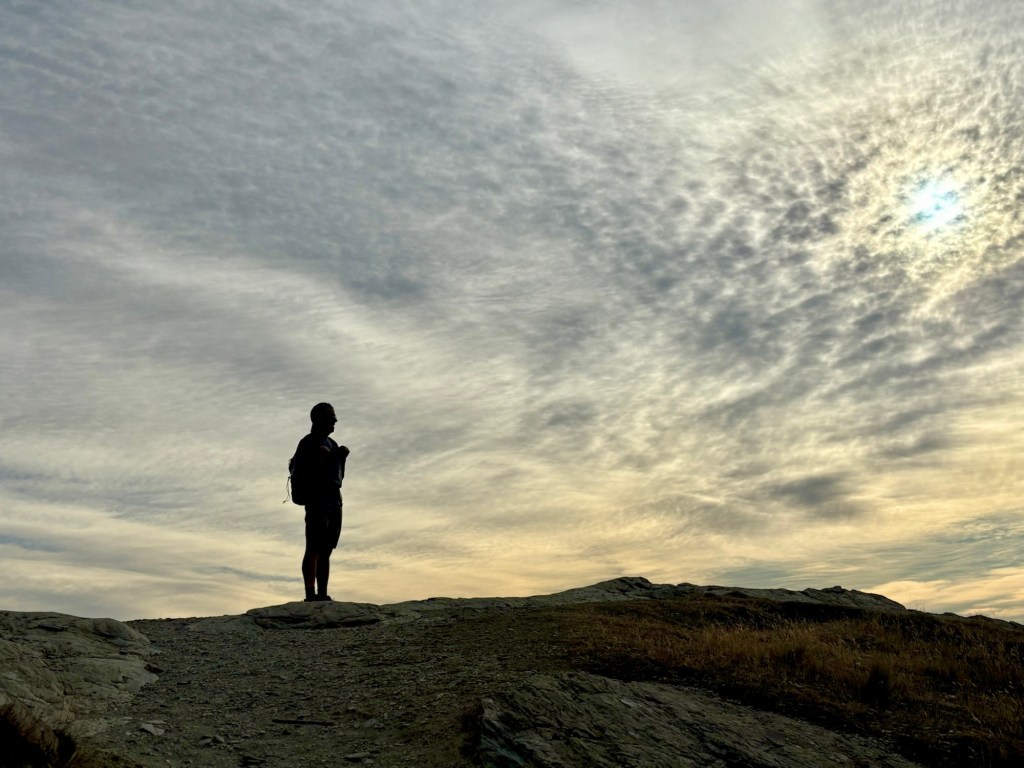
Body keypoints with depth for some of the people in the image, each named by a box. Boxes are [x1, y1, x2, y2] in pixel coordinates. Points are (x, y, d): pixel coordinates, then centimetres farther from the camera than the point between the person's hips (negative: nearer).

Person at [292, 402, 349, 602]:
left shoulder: (332, 444, 22)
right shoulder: (308, 443, 0)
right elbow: (300, 473, -9)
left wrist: (342, 458, 10)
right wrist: (320, 459, -16)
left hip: (334, 499, 8)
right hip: (317, 499, -8)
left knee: (326, 550, 5)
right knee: (314, 548, -13)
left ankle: (322, 595, 5)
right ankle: (311, 595, -17)